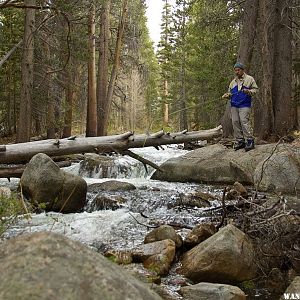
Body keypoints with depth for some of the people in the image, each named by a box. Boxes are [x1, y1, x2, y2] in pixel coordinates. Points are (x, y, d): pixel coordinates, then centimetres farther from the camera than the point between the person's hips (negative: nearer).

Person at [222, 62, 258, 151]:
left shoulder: (249, 79, 5)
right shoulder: (233, 82, 21)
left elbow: (255, 89, 1)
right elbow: (230, 92, 24)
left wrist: (248, 91, -18)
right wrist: (227, 95, 2)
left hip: (244, 105, -6)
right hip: (234, 105, 6)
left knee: (244, 121, -16)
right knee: (235, 122, 1)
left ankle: (249, 141, -12)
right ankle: (239, 141, 8)